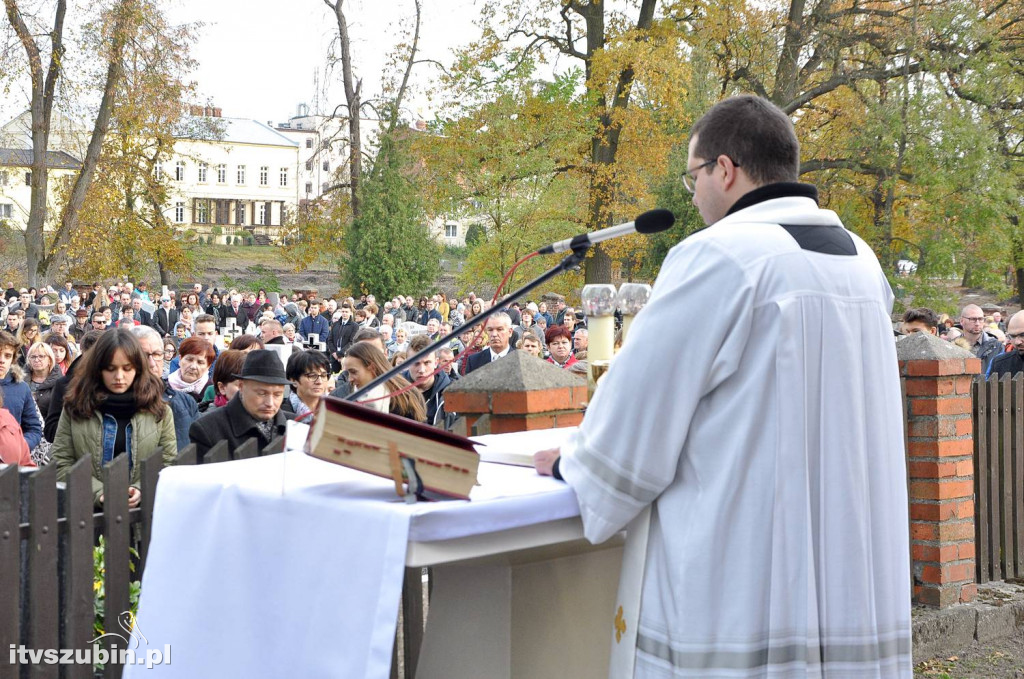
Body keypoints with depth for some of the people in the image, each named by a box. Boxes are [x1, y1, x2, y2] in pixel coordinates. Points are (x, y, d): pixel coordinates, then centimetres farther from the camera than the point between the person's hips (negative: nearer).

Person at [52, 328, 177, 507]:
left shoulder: (158, 410, 8)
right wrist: (99, 492, -9)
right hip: (88, 509, 0)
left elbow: (169, 463, 8)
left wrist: (142, 490, -10)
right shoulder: (76, 407, 7)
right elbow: (61, 463, 4)